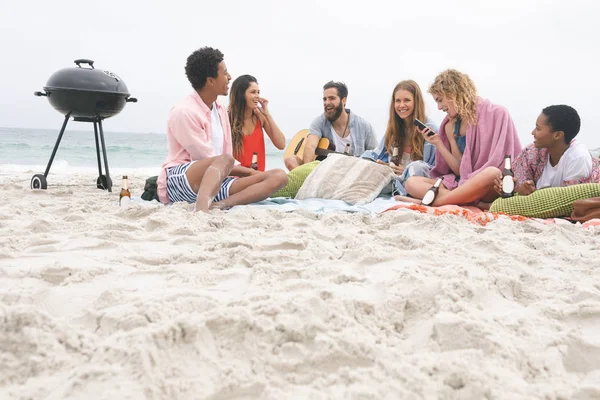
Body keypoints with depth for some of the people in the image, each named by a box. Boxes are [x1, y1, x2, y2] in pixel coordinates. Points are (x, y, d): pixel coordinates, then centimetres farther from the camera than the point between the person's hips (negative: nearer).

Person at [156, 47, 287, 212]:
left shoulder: (220, 111, 16)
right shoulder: (184, 111, -10)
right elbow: (206, 158, -12)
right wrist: (248, 172, -6)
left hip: (215, 182, 8)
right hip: (179, 179, -8)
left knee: (278, 176, -12)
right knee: (224, 160, -36)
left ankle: (218, 205, -36)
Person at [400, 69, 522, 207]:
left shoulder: (497, 114, -3)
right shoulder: (450, 127, 9)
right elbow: (460, 170, 4)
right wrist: (438, 143, -3)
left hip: (493, 188, -4)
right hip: (463, 184, 4)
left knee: (492, 173, -39)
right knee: (411, 183, -13)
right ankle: (477, 204, -30)